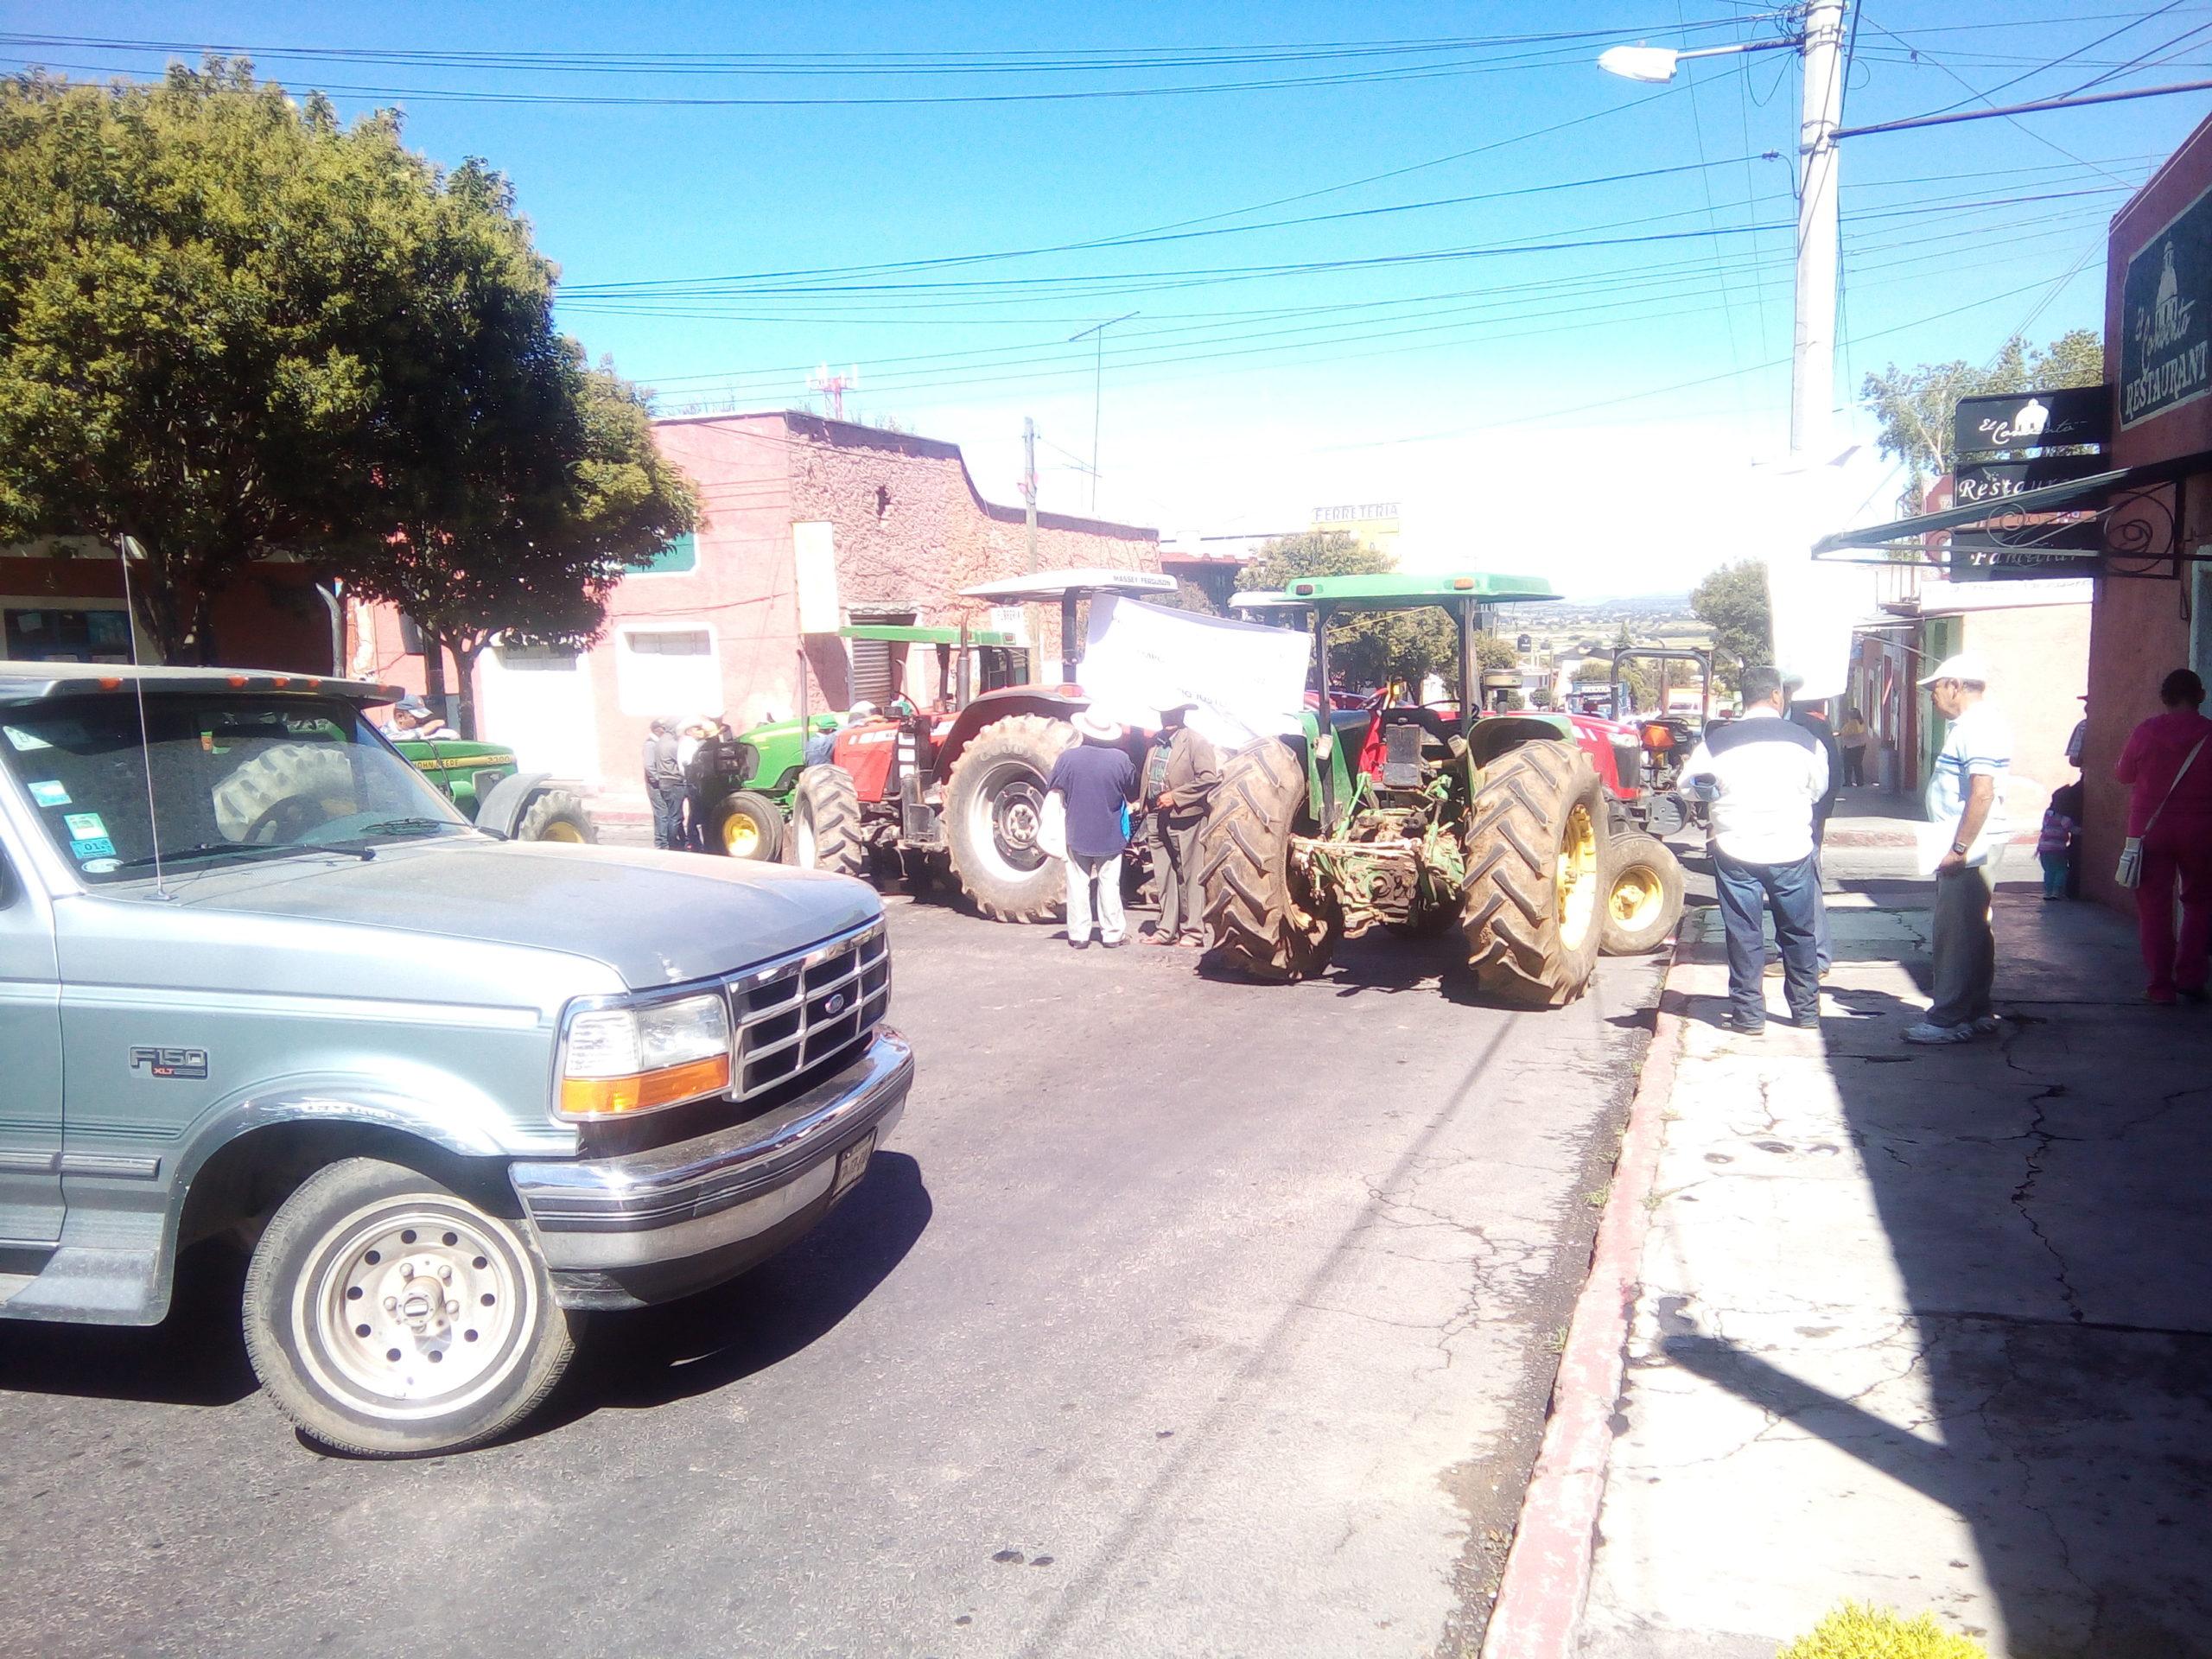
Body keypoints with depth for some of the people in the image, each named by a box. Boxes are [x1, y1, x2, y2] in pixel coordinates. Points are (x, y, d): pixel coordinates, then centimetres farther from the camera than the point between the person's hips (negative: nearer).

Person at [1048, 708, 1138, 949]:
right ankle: (1111, 934, 13)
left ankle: (1079, 935, 9)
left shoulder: (1068, 757, -12)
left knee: (1078, 884, 8)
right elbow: (1132, 794, 1)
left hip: (1077, 834, 0)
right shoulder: (1121, 759, -11)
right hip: (1111, 836, 0)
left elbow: (1051, 789, 0)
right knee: (1109, 884, 10)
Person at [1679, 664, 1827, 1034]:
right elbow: (1819, 789, 9)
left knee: (1744, 935, 6)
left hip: (1736, 852, -1)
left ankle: (1749, 1013, 9)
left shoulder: (1717, 740, -8)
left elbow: (1690, 782, 3)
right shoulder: (1805, 740, -5)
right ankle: (1806, 1010, 25)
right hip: (1792, 851, 1)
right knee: (1798, 933, 15)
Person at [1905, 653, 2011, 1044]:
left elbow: (1982, 793, -26)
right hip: (1972, 847, 11)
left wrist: (1959, 849, -25)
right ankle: (1977, 1012, 23)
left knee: (1956, 934, -7)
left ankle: (1949, 1019, -3)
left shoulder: (1977, 728, -17)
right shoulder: (1976, 723, 17)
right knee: (1974, 931, 15)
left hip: (1968, 850, -11)